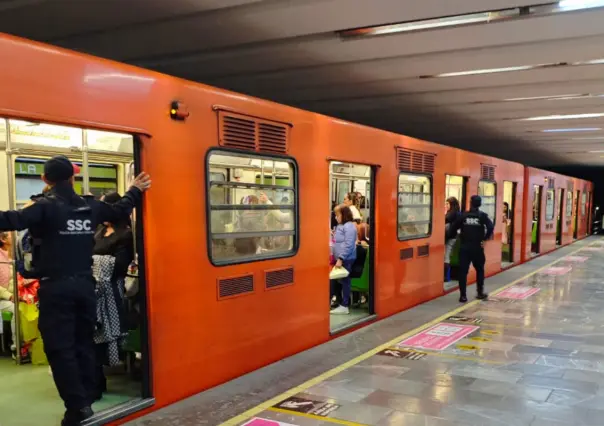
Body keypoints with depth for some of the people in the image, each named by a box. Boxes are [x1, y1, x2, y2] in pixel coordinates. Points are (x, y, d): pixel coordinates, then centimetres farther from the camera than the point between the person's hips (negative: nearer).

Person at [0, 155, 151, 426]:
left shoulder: (46, 206, -10)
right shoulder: (90, 206, 5)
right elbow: (119, 211, 21)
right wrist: (135, 190, 37)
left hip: (56, 287, -5)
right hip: (84, 284, 5)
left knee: (59, 347, 2)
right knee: (84, 343, 15)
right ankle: (86, 399, 22)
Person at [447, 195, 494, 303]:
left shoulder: (463, 216, 1)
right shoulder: (483, 215, -1)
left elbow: (452, 229, -1)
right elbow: (490, 227, -15)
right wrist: (484, 239, -5)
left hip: (464, 247, 0)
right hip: (477, 247, 0)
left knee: (463, 271, 1)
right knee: (479, 270, 18)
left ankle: (463, 296, -2)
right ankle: (480, 293, 25)